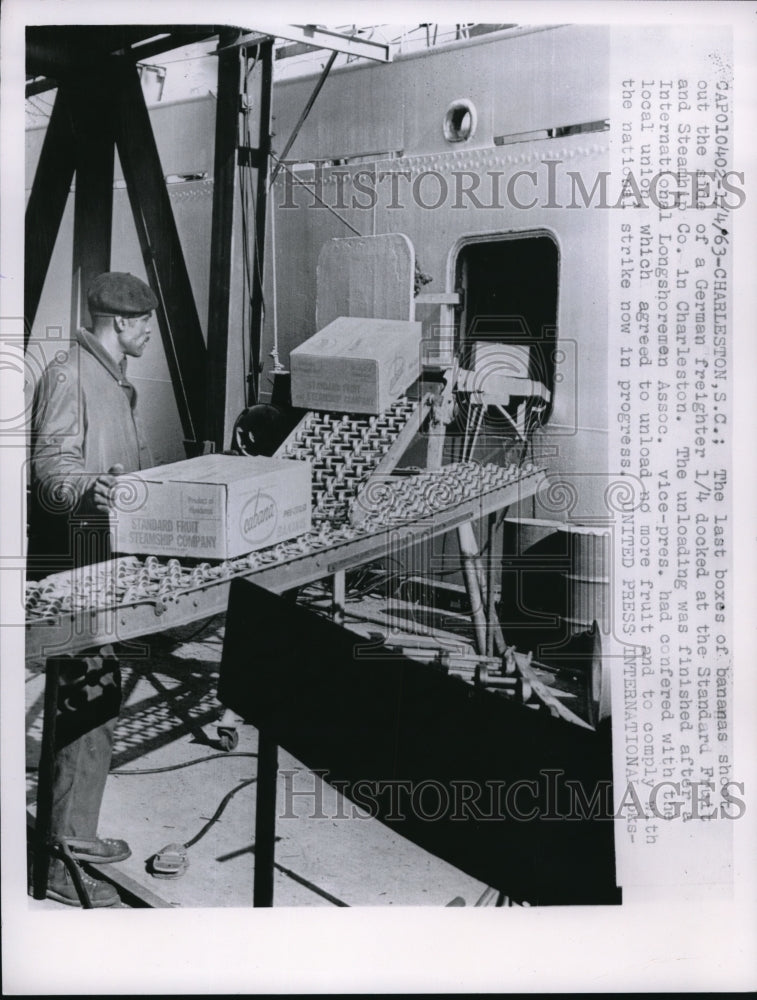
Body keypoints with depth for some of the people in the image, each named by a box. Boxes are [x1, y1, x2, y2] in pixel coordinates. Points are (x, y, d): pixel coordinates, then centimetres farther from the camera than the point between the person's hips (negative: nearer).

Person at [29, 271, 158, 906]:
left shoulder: (118, 382, 19)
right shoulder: (67, 376, -11)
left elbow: (137, 464, 28)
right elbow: (52, 462, -22)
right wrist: (88, 490, -42)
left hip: (109, 559, 10)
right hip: (71, 560, -10)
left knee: (100, 699, 14)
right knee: (88, 699, -9)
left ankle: (78, 831, 28)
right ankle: (56, 860, 1)